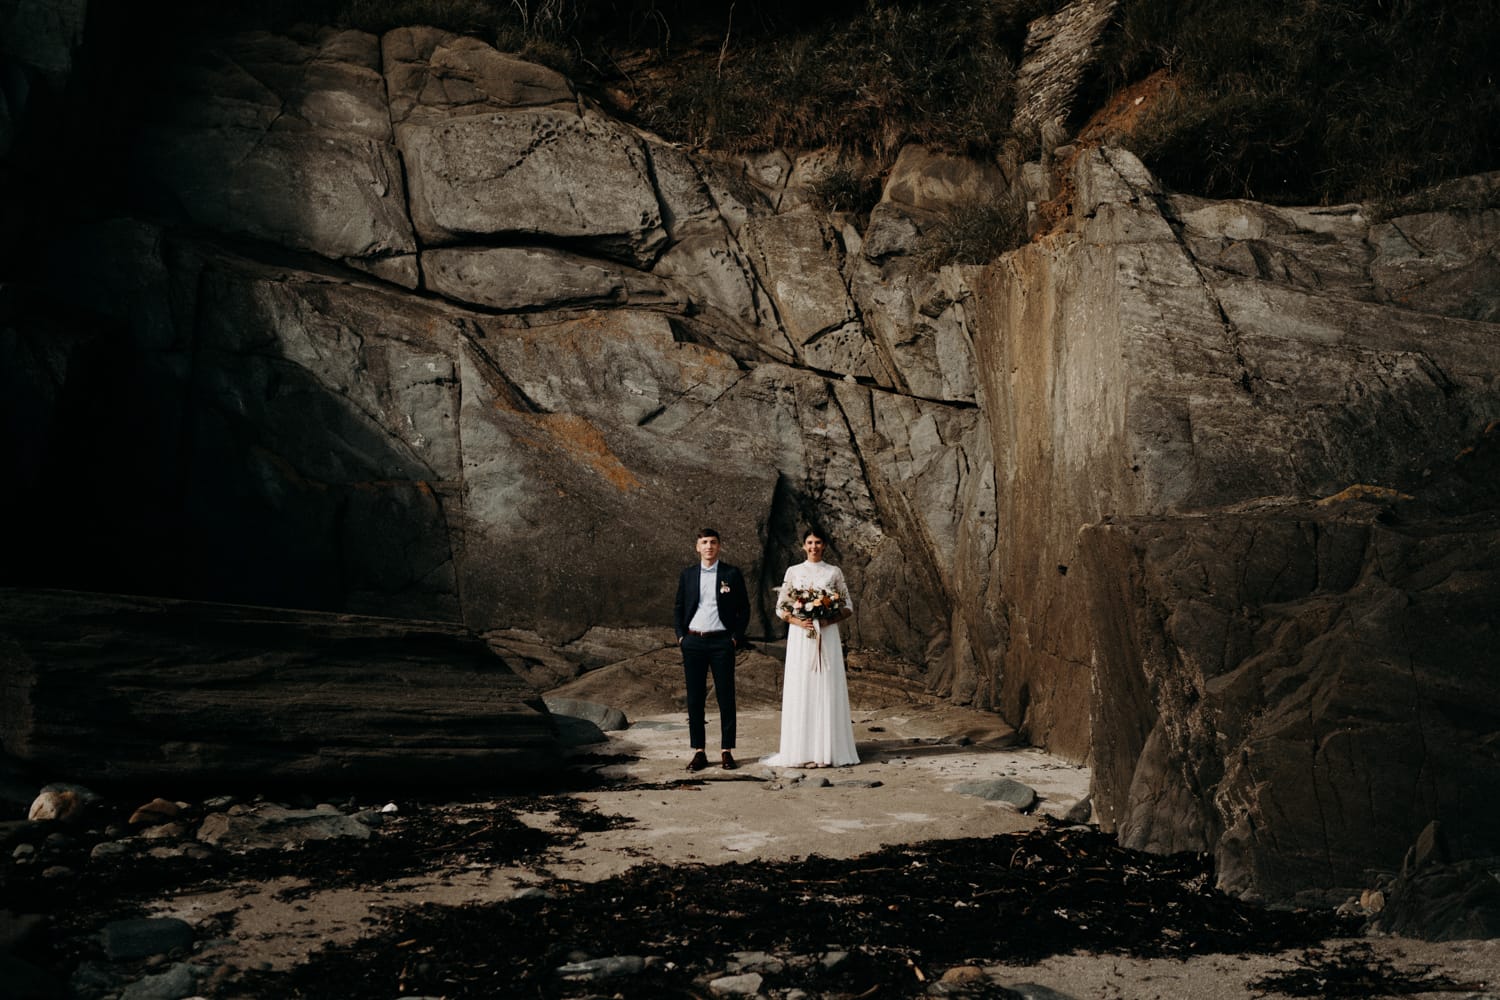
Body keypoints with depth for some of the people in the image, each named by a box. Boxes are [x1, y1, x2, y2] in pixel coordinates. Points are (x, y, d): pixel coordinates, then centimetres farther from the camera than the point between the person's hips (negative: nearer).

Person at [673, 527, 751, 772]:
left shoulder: (732, 574, 3)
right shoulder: (687, 575, 10)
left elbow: (744, 609, 5)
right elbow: (678, 608, 14)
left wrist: (736, 637, -4)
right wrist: (681, 637, 3)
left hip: (722, 643, -2)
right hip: (693, 642, 2)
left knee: (726, 698, 0)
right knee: (694, 699, 3)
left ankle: (726, 751, 6)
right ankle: (699, 752, 8)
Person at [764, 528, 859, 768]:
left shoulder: (834, 572, 8)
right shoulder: (793, 572, 8)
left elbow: (848, 607, 7)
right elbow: (780, 608, 7)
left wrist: (830, 620, -11)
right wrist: (797, 621, -11)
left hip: (827, 637, 0)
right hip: (799, 636, 0)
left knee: (827, 690, -2)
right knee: (799, 691, -3)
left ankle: (828, 750, 3)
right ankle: (801, 750, 0)